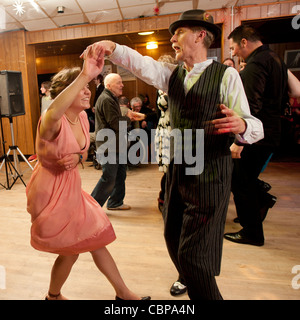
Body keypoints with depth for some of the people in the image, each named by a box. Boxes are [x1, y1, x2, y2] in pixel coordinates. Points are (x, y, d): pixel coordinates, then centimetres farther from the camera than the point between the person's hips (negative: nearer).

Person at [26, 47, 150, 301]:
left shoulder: (83, 117, -1)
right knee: (71, 250, 8)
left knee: (95, 239, 14)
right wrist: (85, 75, -58)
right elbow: (53, 114, -51)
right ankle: (53, 296, 41)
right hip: (50, 189, -7)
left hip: (71, 186, 7)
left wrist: (77, 158, -14)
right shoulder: (53, 121, -24)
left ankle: (123, 293, 32)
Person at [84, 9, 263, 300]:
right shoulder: (172, 75, 11)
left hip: (209, 175, -6)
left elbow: (254, 127, -11)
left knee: (193, 254, -3)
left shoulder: (226, 75, -7)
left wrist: (241, 125, -34)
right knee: (173, 239, 21)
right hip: (177, 170, 7)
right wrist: (112, 47, -23)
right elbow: (140, 63, -5)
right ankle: (190, 280, 51)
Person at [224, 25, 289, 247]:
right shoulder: (277, 60, 16)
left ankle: (252, 233, 14)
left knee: (242, 183, 2)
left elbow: (251, 106, -25)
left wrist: (239, 140, -25)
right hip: (271, 134, 10)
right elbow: (282, 100, 21)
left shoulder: (256, 64, -15)